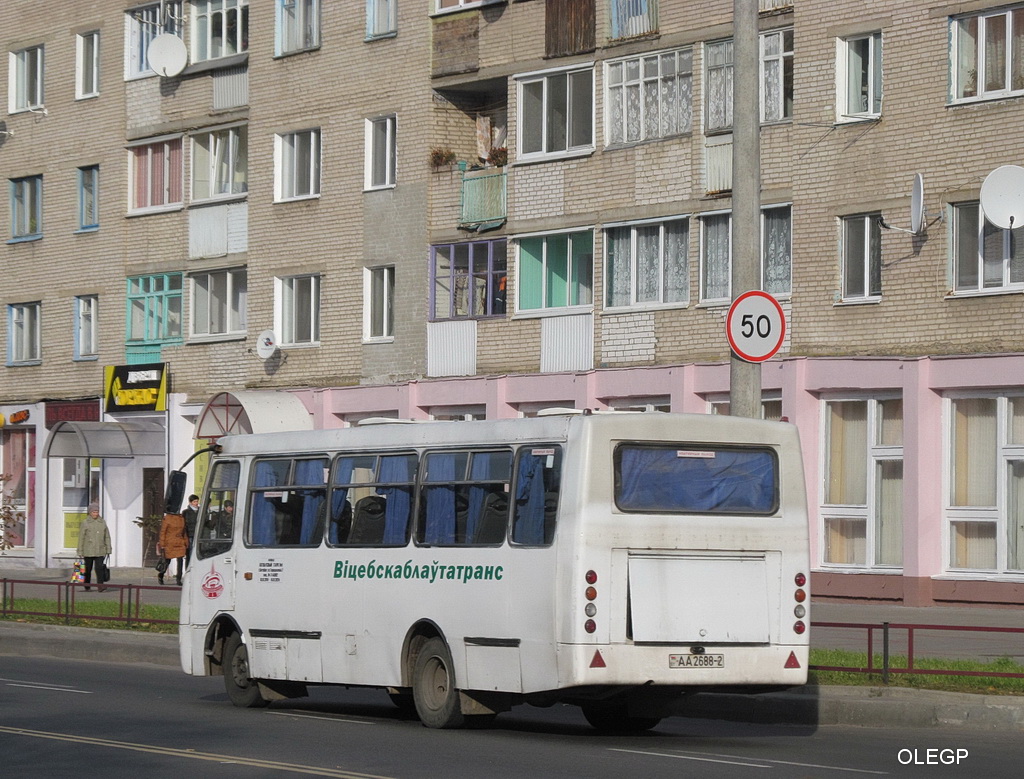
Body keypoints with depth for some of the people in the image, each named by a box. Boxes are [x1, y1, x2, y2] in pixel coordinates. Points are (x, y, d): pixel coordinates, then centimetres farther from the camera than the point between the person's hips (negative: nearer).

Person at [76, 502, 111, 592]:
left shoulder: (102, 522, 9)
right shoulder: (85, 522, 0)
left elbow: (107, 537, 13)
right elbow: (81, 537, 0)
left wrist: (108, 549, 8)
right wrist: (80, 552, -3)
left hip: (99, 551, 1)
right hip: (88, 551, -1)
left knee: (99, 568, -13)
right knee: (88, 569, 6)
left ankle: (100, 585, -19)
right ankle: (87, 587, 20)